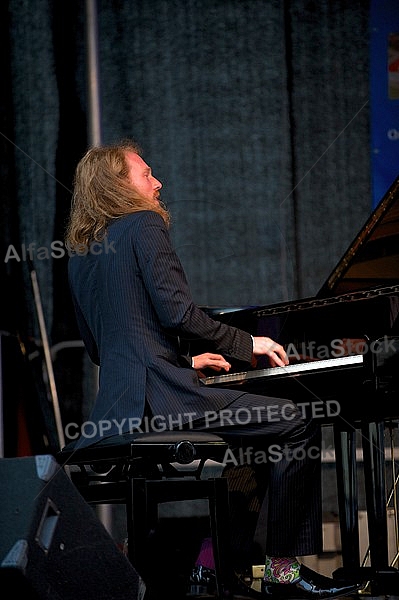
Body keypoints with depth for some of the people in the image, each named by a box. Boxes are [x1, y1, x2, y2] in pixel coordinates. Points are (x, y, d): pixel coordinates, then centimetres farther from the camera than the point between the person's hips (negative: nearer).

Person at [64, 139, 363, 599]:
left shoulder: (80, 254, 21)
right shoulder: (144, 225, -4)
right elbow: (177, 312, -16)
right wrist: (247, 344, -4)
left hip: (117, 405, 9)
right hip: (160, 394, -9)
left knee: (260, 433, 28)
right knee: (297, 426, -5)